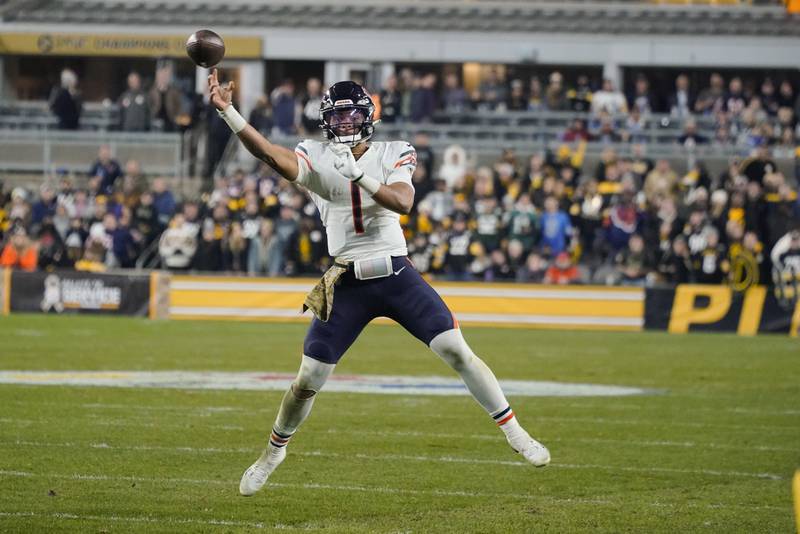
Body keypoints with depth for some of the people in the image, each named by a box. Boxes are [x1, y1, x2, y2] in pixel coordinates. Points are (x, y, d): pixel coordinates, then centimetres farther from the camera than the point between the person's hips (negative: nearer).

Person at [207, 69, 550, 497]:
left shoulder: (393, 156, 2)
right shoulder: (315, 159, 0)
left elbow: (402, 202, -17)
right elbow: (272, 155, -20)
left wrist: (358, 175, -30)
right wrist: (226, 111, -34)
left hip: (397, 276, 0)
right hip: (347, 285, 0)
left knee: (457, 352, -8)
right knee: (308, 379, 0)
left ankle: (514, 432, 4)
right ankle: (274, 450, 25)